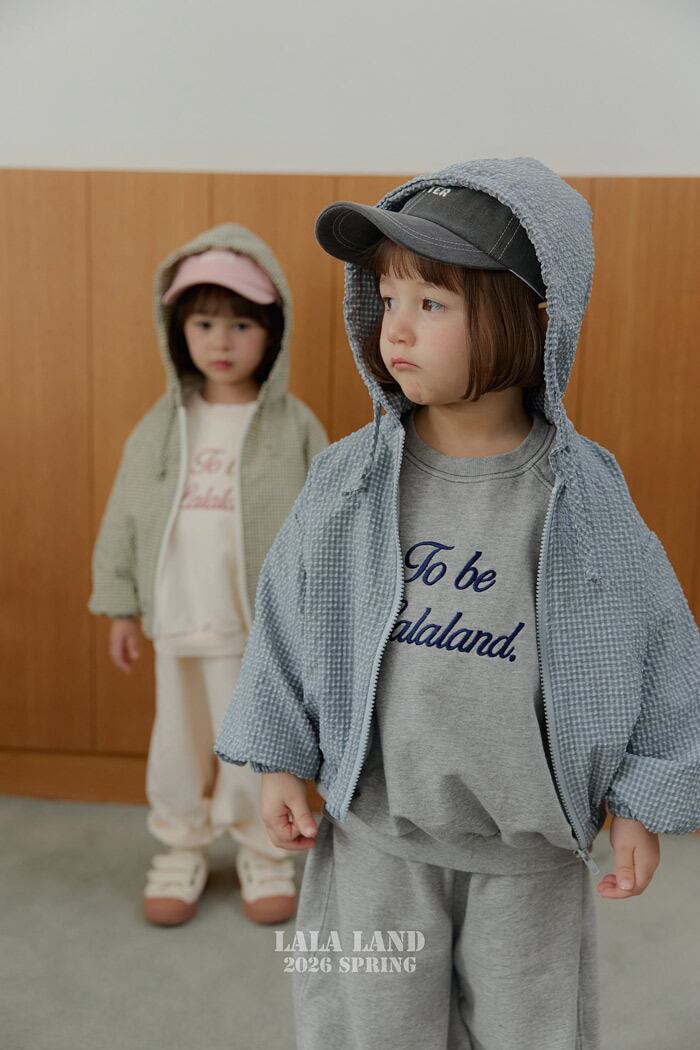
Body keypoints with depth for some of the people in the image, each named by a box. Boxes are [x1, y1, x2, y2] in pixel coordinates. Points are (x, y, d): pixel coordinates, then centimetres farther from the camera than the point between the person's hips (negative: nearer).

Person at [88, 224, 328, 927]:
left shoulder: (293, 425, -6)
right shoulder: (160, 426, 0)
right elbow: (123, 519, 5)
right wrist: (120, 606, 4)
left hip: (269, 622, -2)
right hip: (180, 620, 2)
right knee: (178, 741, 15)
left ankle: (264, 851, 33)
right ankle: (181, 848, 36)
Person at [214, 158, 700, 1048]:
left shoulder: (584, 498, -14)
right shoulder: (347, 483, -11)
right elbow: (288, 615, 0)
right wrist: (280, 762, 2)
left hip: (530, 841, 0)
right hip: (375, 826, 1)